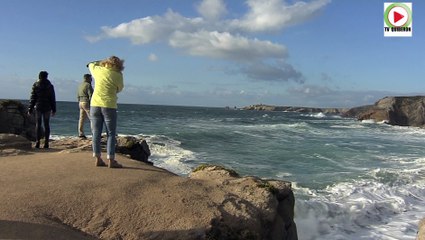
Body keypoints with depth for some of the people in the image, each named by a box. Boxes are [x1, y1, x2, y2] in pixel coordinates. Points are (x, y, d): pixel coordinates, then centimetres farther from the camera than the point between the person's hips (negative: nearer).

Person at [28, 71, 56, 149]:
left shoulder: (35, 85, 0)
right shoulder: (50, 86, 1)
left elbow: (33, 98, -1)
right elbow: (53, 99, 3)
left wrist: (30, 109, 4)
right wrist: (54, 109, 9)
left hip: (38, 107, 0)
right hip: (47, 108, 0)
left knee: (38, 125, 4)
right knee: (46, 125, 4)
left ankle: (37, 142, 0)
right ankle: (46, 143, 2)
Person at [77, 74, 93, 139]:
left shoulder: (80, 85, 17)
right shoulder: (88, 85, -10)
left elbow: (78, 96, 19)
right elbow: (90, 95, -18)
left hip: (81, 102, 9)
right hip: (87, 103, -9)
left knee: (82, 118, 7)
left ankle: (81, 134, 6)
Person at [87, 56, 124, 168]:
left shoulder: (98, 70, 6)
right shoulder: (118, 75, -5)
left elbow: (91, 65, 28)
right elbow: (119, 89, 8)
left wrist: (101, 62, 39)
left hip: (95, 105, 4)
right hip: (109, 106, -4)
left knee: (96, 133, 9)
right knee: (111, 134, 2)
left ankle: (98, 159, 11)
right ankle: (111, 160, 0)